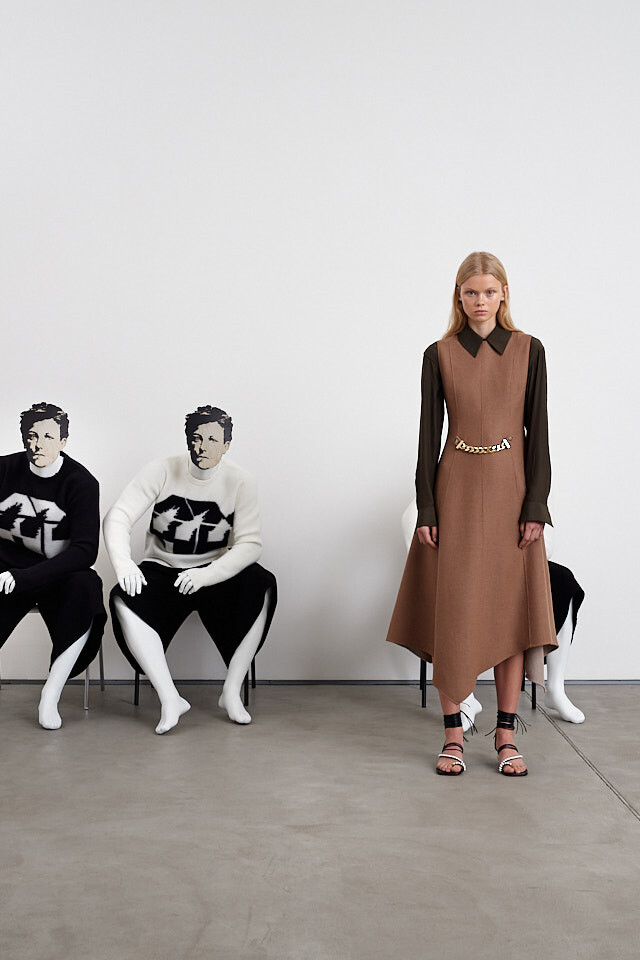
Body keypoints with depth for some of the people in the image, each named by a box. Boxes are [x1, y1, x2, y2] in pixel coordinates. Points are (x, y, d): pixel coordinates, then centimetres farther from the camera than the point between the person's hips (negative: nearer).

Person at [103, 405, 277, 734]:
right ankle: (169, 698, -27)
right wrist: (123, 563, -33)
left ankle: (231, 691, -20)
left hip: (216, 574, 0)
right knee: (123, 600, -30)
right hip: (161, 570, 0)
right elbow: (118, 516, -13)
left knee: (262, 586, -30)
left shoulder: (240, 482, -7)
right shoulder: (163, 471, -6)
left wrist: (206, 575, -32)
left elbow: (249, 544, -15)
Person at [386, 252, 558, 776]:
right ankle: (453, 734, 11)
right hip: (457, 490, 0)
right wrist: (426, 509, -4)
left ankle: (507, 734, 13)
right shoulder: (439, 355, 4)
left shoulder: (528, 350, 5)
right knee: (454, 611, 0)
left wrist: (535, 504, -5)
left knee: (512, 608, 2)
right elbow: (429, 434, 2)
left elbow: (538, 431, 2)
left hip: (511, 488, 1)